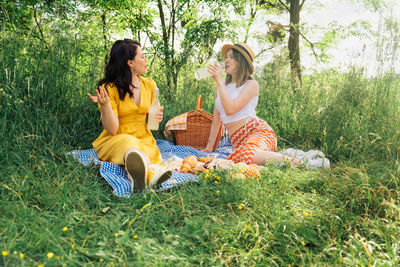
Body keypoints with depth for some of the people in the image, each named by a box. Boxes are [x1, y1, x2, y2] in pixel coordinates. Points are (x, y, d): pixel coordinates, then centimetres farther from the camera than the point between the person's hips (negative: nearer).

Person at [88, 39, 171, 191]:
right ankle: (153, 170, -63)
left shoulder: (149, 85, 7)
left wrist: (157, 117, -5)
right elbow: (112, 130, -13)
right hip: (116, 140, -4)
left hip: (143, 139, 4)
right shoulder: (109, 88, -8)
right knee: (129, 143, -40)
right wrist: (105, 105, -31)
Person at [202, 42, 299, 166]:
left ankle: (287, 160, -15)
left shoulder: (251, 84, -2)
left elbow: (230, 109, -16)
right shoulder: (220, 87, 17)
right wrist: (208, 147, 18)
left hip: (257, 130, -6)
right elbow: (216, 120, 19)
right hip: (238, 141, 6)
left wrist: (219, 80, -12)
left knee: (250, 156, -39)